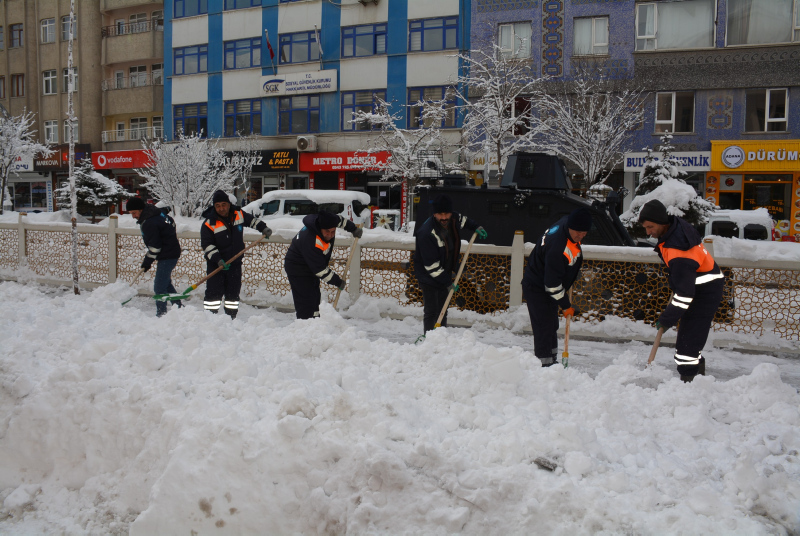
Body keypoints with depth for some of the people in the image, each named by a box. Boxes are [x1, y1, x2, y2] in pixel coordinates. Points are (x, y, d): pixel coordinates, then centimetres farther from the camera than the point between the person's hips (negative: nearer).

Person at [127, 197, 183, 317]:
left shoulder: (149, 223, -22)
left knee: (159, 286, -7)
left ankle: (161, 313, -3)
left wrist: (147, 261, -9)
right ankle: (179, 307, 26)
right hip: (172, 251, 11)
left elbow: (155, 246, -20)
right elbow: (171, 222, 22)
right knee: (166, 283, 20)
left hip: (167, 256, -11)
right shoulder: (156, 213, 7)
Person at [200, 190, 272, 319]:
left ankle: (231, 318, 17)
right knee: (214, 292, -7)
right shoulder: (209, 223, -13)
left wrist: (264, 228, 3)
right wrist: (218, 260, -24)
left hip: (235, 263, 4)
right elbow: (207, 245, -14)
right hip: (215, 264, -4)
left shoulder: (239, 214, -1)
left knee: (233, 293, 9)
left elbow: (252, 220, 17)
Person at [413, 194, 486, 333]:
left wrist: (476, 227, 8)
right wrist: (448, 283, -23)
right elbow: (431, 266, -27)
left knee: (442, 311, 13)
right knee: (431, 312, -10)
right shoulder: (426, 233, -29)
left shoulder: (453, 219, -6)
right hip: (428, 276, -8)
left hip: (444, 274, 8)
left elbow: (463, 220, 24)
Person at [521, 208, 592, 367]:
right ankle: (544, 365, -5)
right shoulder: (557, 246, -35)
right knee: (544, 327, -11)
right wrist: (566, 305, -20)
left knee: (552, 325, 18)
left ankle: (551, 361, 31)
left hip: (548, 286, 10)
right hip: (536, 288, -10)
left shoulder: (567, 222, -8)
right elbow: (552, 283, -30)